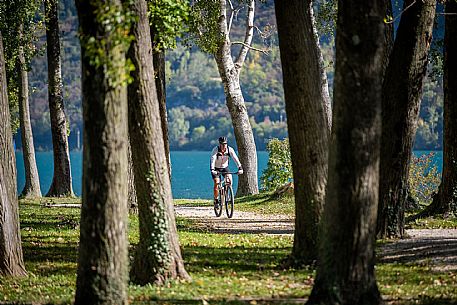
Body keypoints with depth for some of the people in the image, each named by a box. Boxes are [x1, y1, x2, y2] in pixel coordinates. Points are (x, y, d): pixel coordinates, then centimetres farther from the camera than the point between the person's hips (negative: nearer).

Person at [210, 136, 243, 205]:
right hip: (216, 168, -2)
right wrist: (212, 170, -50)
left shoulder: (230, 149, -19)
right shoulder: (216, 150, -25)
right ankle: (216, 200, 0)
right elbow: (212, 159, -36)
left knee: (230, 179, -22)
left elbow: (235, 158, -26)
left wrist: (240, 168, -39)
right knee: (216, 183, -16)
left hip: (225, 167, 2)